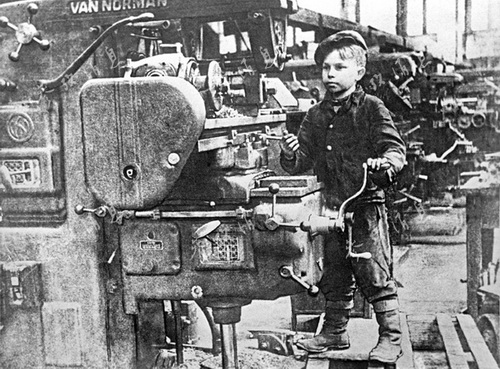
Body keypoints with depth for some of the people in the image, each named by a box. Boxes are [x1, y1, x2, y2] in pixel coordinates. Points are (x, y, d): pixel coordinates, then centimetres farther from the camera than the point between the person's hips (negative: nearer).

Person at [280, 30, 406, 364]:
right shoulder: (316, 116, 11)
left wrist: (385, 163, -32)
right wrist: (291, 155, -11)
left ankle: (391, 337, 12)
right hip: (331, 207, 6)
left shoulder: (372, 108, -4)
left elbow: (395, 147, -11)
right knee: (334, 275, 16)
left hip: (367, 204, -5)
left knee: (376, 274, -1)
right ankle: (335, 331, 31)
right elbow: (304, 160, 11)